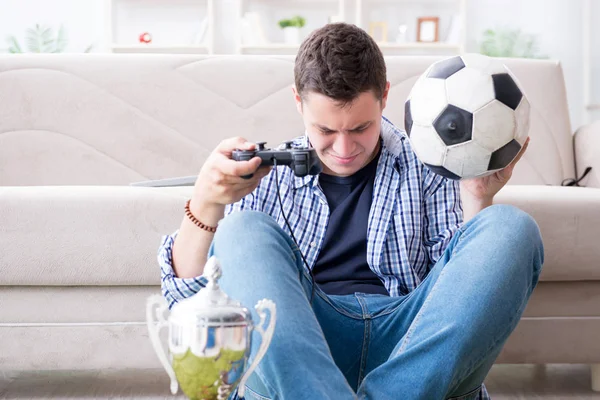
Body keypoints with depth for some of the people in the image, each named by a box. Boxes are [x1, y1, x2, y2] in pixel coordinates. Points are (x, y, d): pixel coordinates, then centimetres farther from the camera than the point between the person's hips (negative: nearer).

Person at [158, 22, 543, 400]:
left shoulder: (425, 167, 16)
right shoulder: (265, 175, 14)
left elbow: (464, 282, 10)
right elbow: (186, 293, 7)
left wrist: (476, 199, -6)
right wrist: (206, 202, -10)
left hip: (410, 344, 1)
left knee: (512, 228, -19)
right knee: (244, 230, -24)